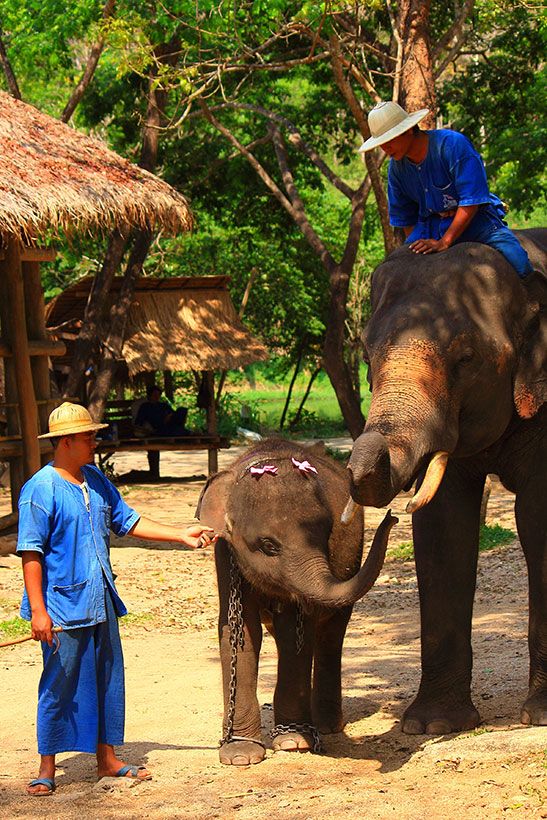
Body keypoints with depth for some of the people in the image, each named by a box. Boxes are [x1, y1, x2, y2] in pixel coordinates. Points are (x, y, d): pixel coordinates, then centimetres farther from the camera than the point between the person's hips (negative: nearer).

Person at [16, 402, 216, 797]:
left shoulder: (95, 480, 10)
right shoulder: (41, 490, -14)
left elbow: (127, 521, 18)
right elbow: (31, 552, -15)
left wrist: (181, 535, 12)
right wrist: (38, 610, -20)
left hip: (101, 601, 8)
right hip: (63, 606, -8)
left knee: (108, 679, 13)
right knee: (59, 686, -1)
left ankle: (107, 759, 25)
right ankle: (47, 769, 11)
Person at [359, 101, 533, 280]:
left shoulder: (452, 144, -21)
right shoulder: (396, 168, -1)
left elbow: (472, 200, -23)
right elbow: (405, 217, 13)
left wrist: (444, 243, -25)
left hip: (475, 218, -5)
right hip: (431, 224, 5)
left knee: (520, 267, -24)